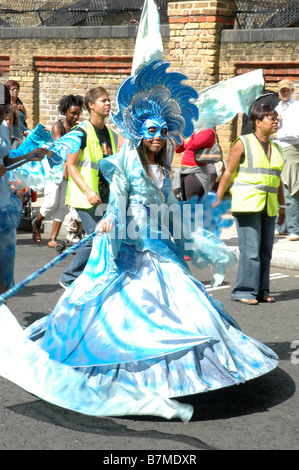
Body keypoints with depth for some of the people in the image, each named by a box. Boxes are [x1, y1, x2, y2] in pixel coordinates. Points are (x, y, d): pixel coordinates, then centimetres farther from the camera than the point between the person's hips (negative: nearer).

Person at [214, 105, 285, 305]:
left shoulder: (276, 148, 15)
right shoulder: (243, 143, -3)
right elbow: (228, 173, -3)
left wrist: (282, 206, 17)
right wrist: (217, 200, -6)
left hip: (268, 207, 6)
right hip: (247, 204, -6)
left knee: (266, 251, 5)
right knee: (251, 249, -10)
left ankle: (261, 291, 12)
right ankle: (244, 291, -3)